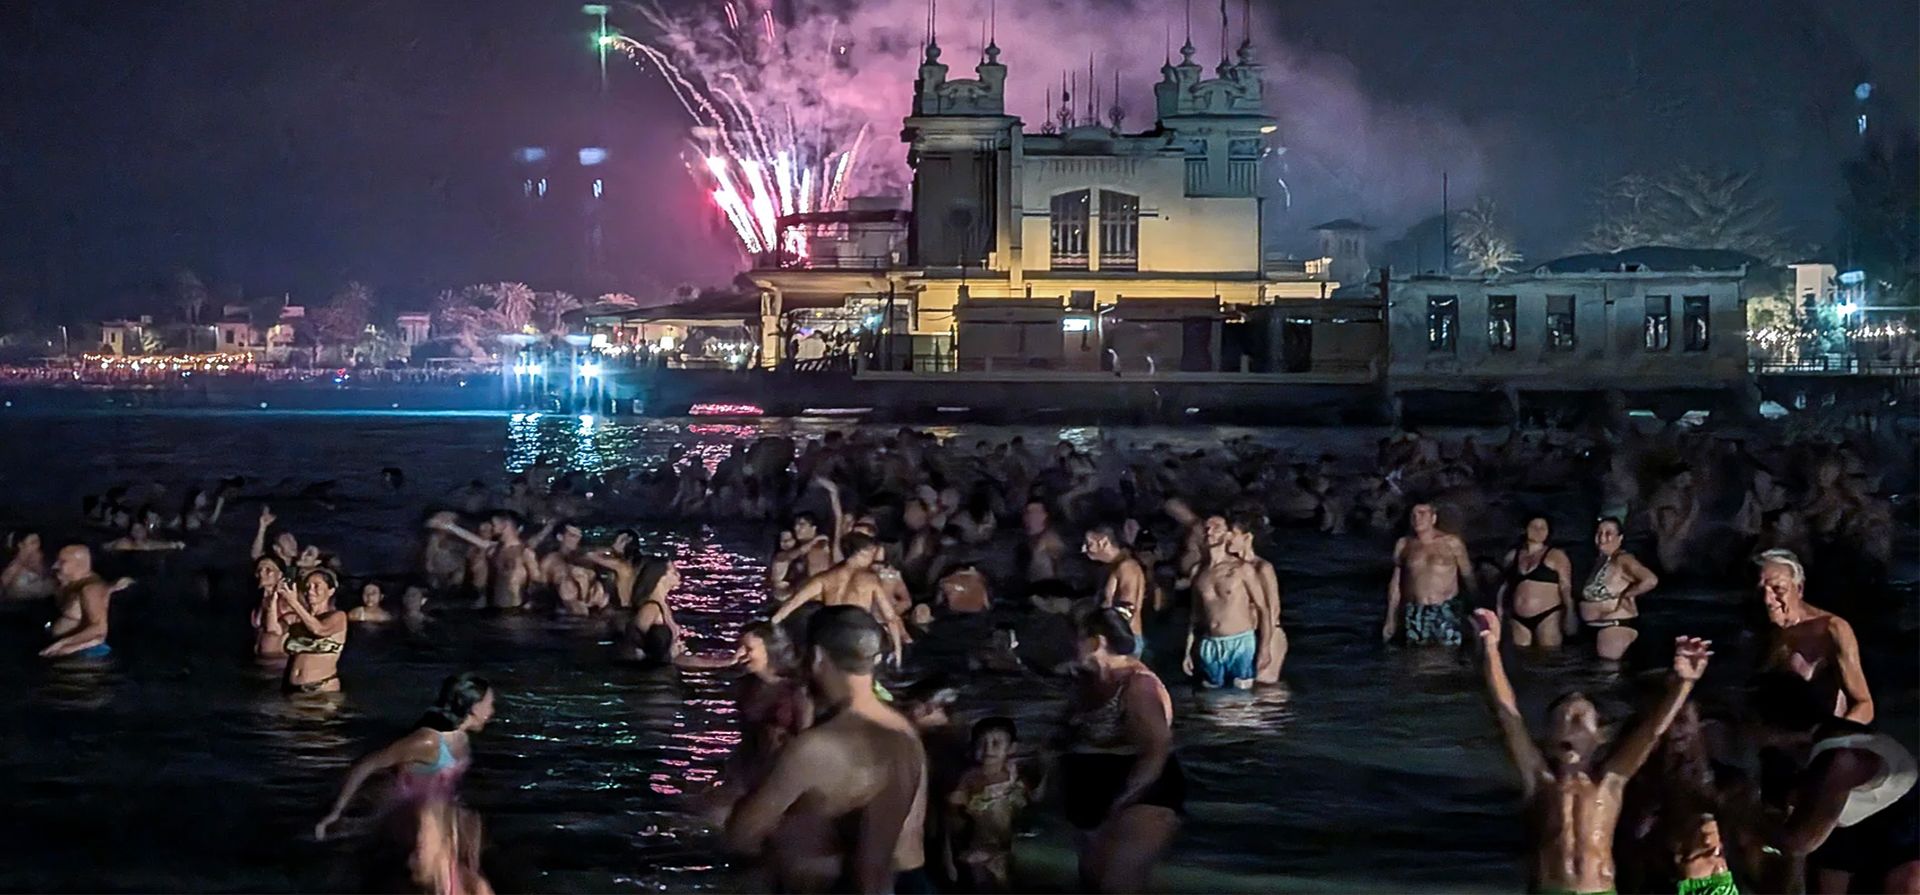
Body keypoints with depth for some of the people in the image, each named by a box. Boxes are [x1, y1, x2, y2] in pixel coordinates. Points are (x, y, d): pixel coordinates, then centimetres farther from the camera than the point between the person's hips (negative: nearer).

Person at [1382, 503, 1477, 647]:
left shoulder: (1452, 543, 1)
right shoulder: (1403, 545, 8)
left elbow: (1468, 576, 5)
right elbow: (1396, 583, 14)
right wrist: (1391, 619, 13)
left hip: (1447, 612, -2)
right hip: (1415, 615, 2)